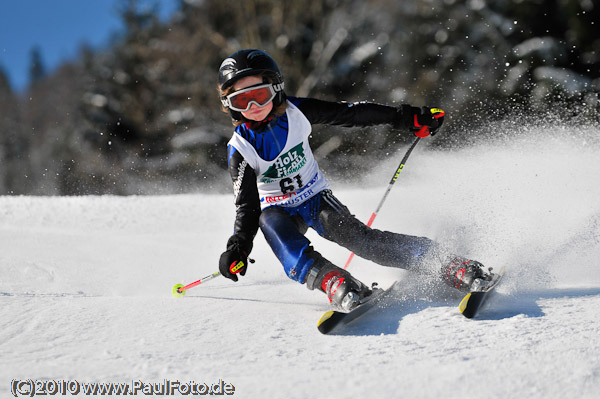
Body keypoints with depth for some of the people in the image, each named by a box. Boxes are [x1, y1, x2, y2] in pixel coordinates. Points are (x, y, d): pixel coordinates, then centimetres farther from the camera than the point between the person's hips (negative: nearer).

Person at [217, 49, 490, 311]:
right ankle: (332, 281, -51)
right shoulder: (240, 148, -16)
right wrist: (238, 245, -27)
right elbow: (247, 205, -12)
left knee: (355, 235, -24)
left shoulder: (296, 112, -15)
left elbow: (350, 114, -10)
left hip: (316, 198, 0)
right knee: (271, 224, -35)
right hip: (278, 210, 0)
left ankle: (449, 265, -29)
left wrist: (404, 117, -12)